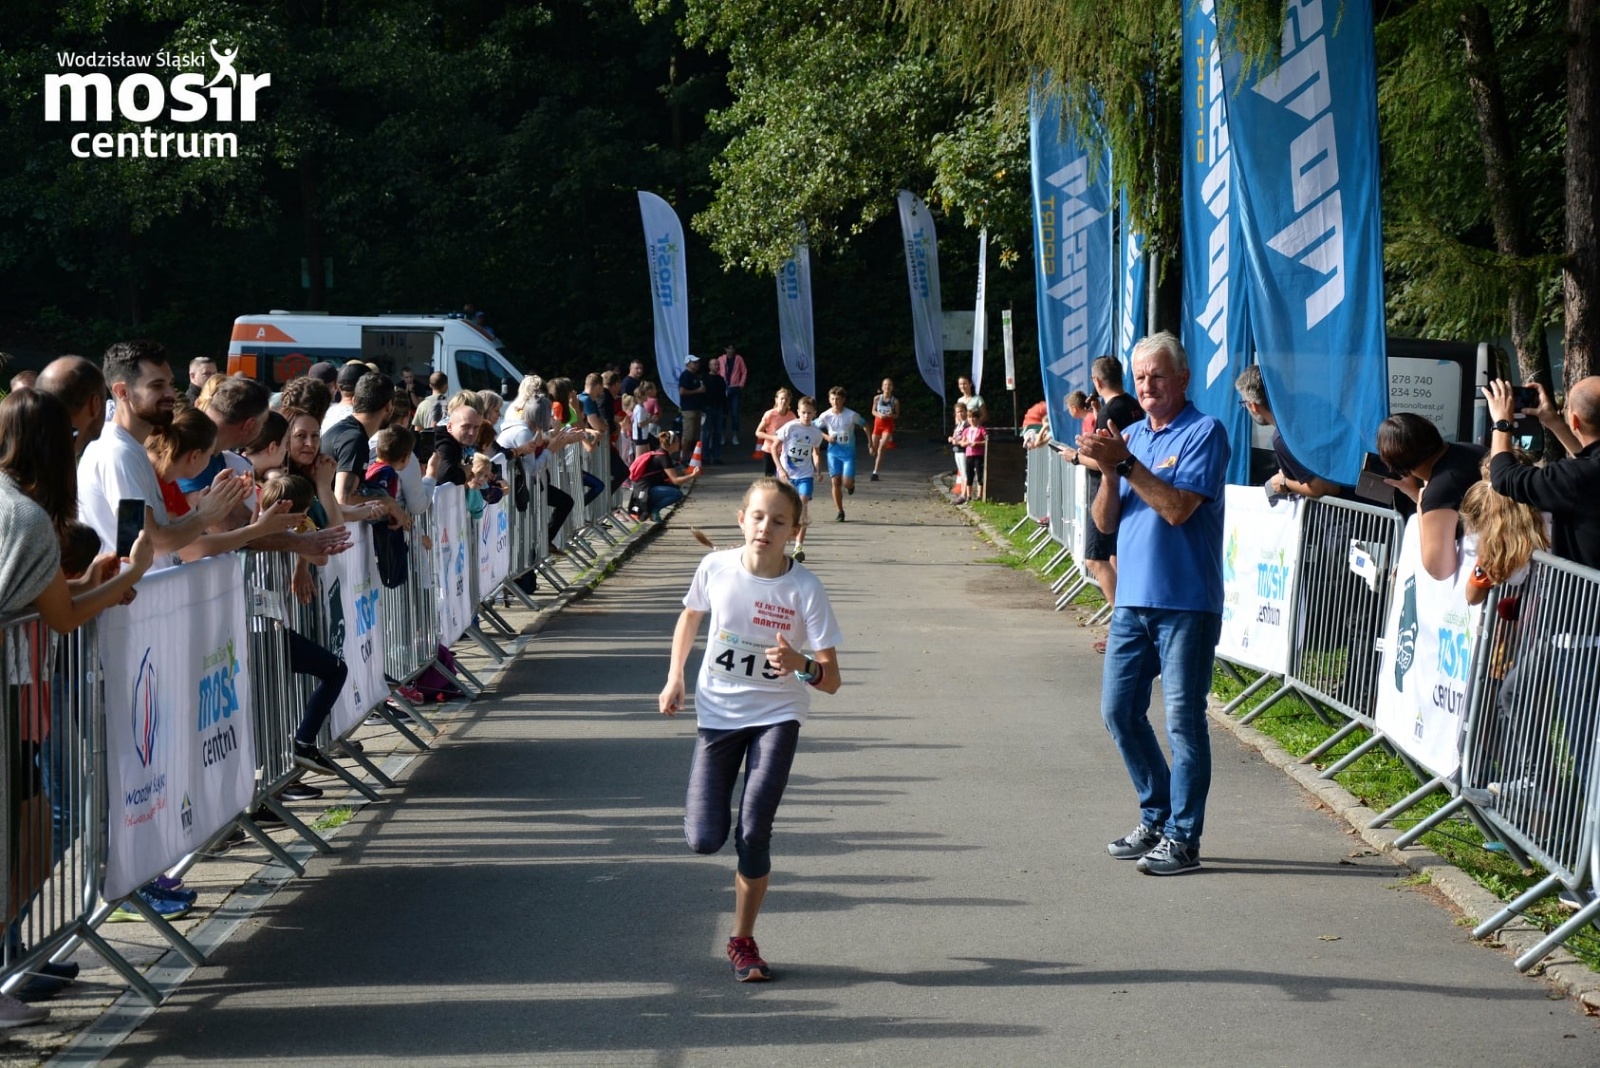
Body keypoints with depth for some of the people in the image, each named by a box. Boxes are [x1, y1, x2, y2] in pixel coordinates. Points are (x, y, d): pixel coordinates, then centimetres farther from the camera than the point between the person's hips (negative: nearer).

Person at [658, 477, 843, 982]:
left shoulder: (805, 590, -17)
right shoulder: (715, 568, -11)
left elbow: (831, 680, -16)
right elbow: (690, 616, 13)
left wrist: (802, 666, -37)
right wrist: (675, 678, 7)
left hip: (776, 717, -2)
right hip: (716, 712, 2)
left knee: (753, 834, -10)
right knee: (704, 840, -5)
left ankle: (743, 942, 10)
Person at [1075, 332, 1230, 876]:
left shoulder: (1203, 433, -7)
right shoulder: (1130, 436, 12)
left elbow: (1177, 508, -19)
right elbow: (1105, 522, 8)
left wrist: (1124, 463, -20)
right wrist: (1108, 471, -9)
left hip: (1186, 602, -7)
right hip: (1133, 599, 7)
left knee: (1183, 719, -3)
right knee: (1120, 712, 9)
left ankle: (1182, 837, 4)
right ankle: (1156, 817, 23)